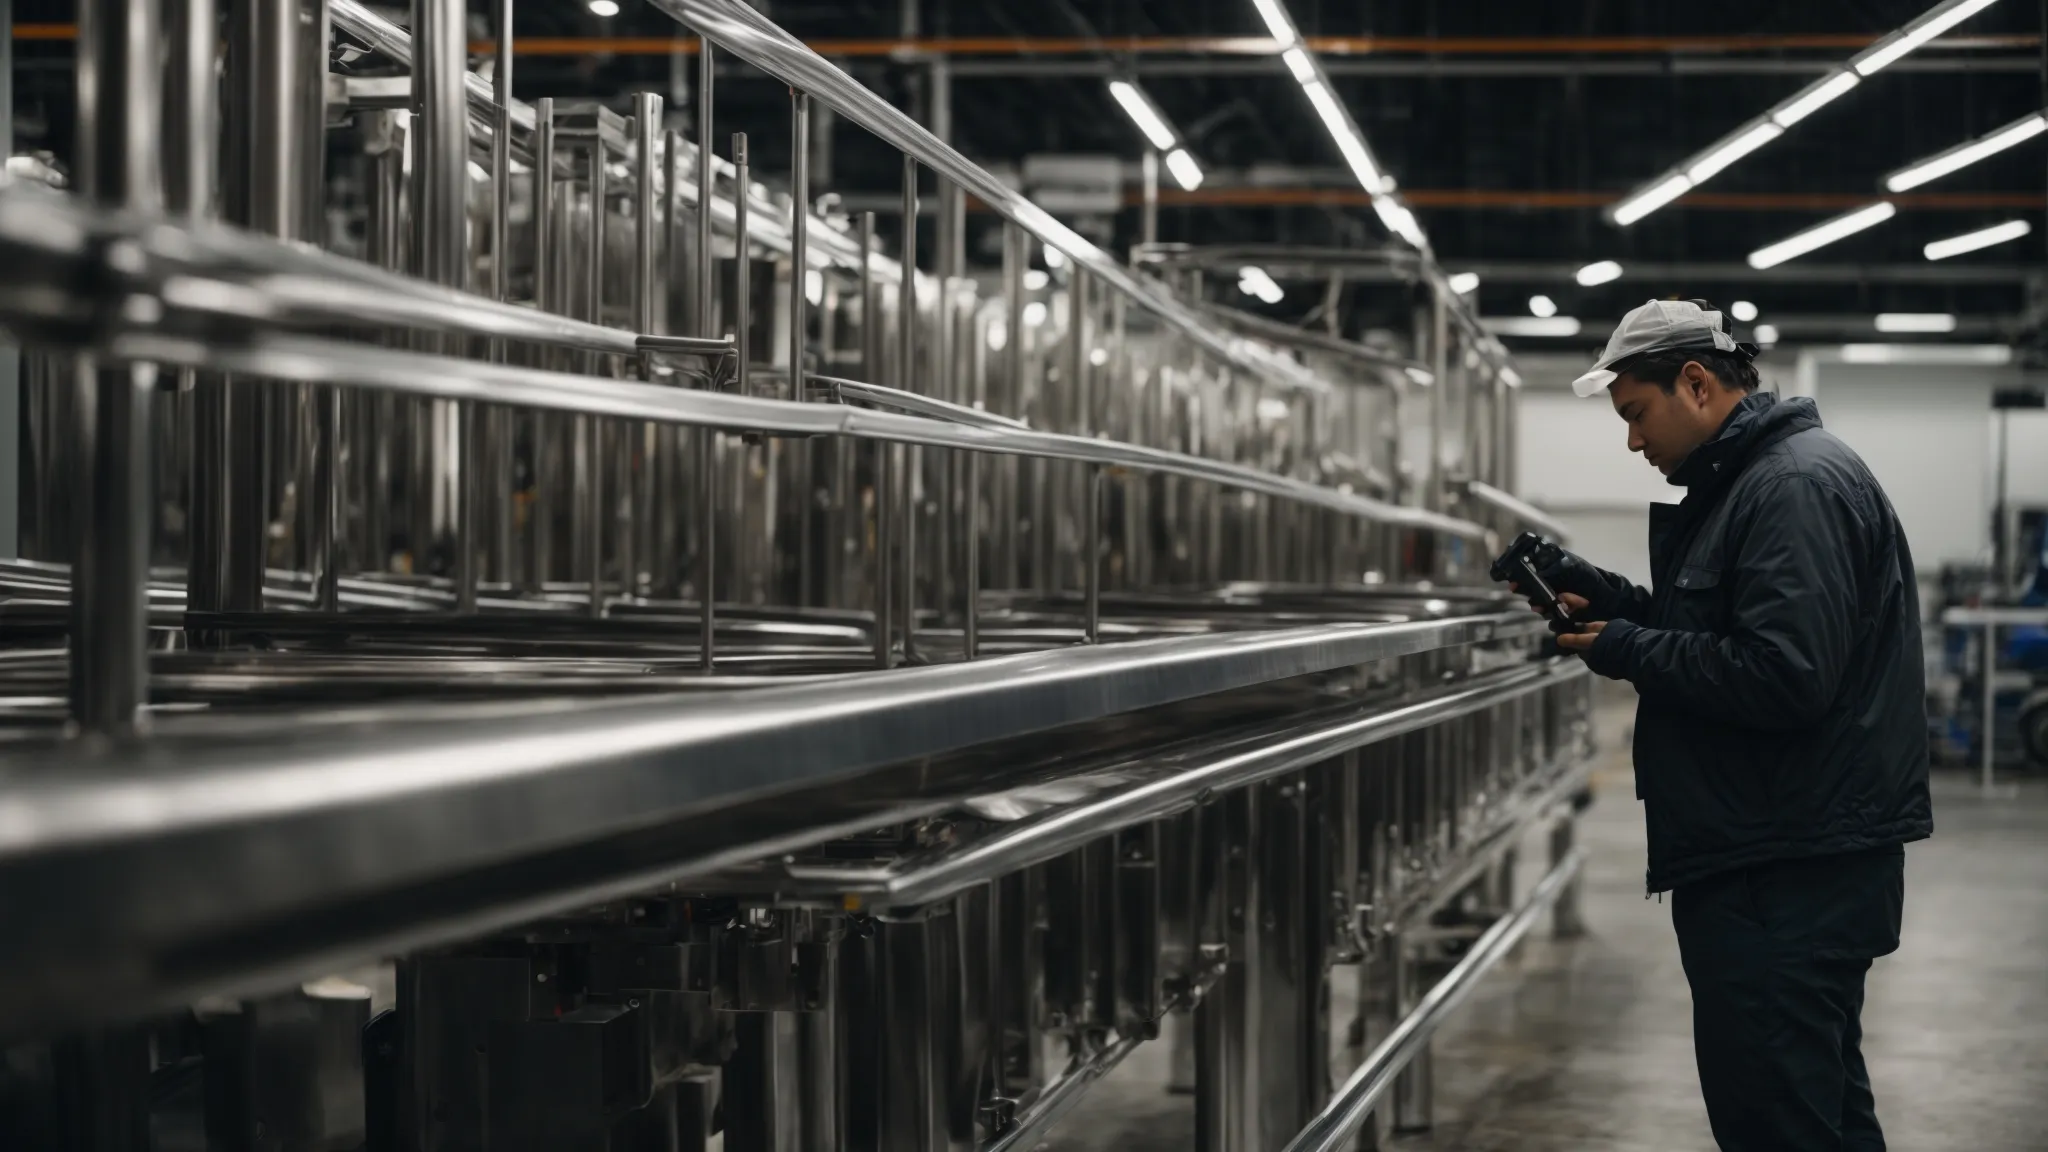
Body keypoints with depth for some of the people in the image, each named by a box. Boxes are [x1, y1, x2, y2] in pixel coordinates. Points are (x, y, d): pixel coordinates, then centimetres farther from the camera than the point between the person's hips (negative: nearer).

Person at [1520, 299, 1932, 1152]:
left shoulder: (1797, 485, -17)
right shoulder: (1742, 480, 17)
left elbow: (1782, 677, -26)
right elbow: (1711, 636, 22)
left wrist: (1629, 652, -15)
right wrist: (1597, 596, 9)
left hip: (1788, 879, -11)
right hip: (1790, 859, 11)